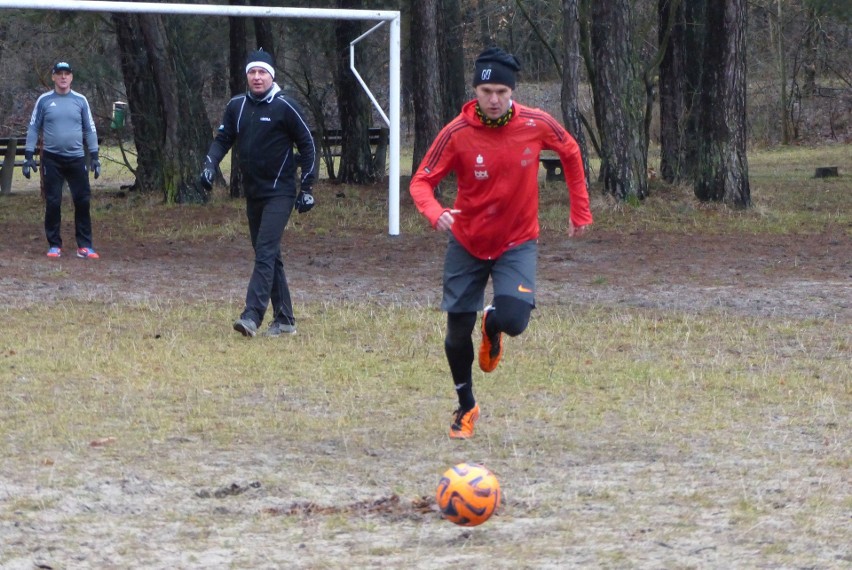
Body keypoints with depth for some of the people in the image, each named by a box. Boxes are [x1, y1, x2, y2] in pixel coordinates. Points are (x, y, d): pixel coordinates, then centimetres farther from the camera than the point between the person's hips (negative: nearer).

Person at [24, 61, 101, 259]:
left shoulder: (80, 101, 5)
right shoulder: (44, 101, 2)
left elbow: (90, 130, 9)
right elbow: (33, 129, 4)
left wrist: (94, 157, 4)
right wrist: (28, 156, -3)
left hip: (76, 159, 1)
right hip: (52, 159, -1)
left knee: (83, 201, -3)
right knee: (53, 203, 0)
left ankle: (84, 246, 1)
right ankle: (54, 245, 8)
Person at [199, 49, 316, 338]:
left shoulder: (284, 106, -8)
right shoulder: (236, 106, 8)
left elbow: (307, 144, -3)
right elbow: (223, 139, 14)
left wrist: (307, 187, -5)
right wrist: (210, 164, -6)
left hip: (280, 192, -7)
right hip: (253, 193, 7)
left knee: (265, 253, -16)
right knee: (269, 257, 10)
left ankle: (252, 317, -26)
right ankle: (284, 320, 16)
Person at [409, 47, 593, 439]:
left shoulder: (536, 125, -13)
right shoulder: (456, 134, -17)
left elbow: (570, 153, 6)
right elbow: (421, 182, -15)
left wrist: (580, 211, 7)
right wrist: (435, 213, -37)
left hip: (517, 243, 0)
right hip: (466, 244, 0)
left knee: (514, 320, -21)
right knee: (457, 330, 3)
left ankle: (492, 326, 19)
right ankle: (466, 407, 27)